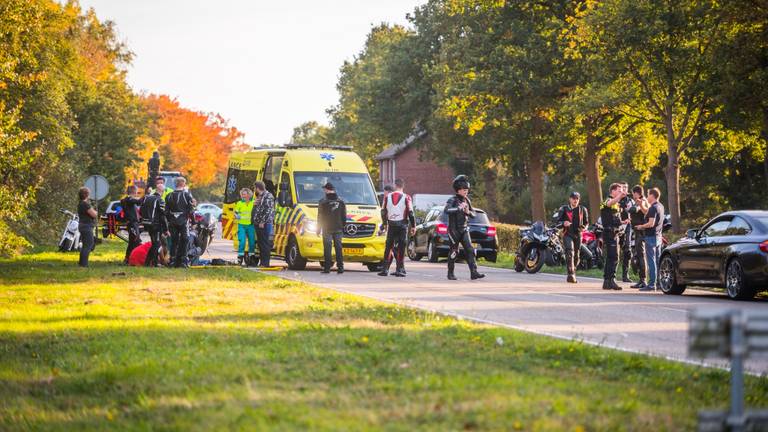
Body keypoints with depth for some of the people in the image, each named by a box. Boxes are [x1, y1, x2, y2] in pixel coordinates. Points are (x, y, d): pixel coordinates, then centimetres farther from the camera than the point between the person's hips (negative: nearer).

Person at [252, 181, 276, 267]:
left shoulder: (268, 196, -9)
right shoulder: (260, 197, 21)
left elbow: (268, 210, -17)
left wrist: (263, 222, -20)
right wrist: (255, 205, 8)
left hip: (264, 224, -10)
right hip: (258, 224, 10)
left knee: (265, 244, -9)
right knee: (260, 243, 11)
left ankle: (265, 263, -9)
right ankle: (262, 262, 15)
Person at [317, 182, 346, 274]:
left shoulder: (323, 202, -5)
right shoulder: (341, 202, 7)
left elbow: (320, 217, -3)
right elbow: (344, 217, 9)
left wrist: (318, 229, 3)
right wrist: (343, 227, 15)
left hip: (327, 229, -3)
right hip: (338, 229, 3)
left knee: (327, 248, -2)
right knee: (338, 247, 5)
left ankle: (327, 267, -4)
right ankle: (340, 267, 2)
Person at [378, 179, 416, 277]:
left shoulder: (388, 197, 2)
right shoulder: (406, 198, -7)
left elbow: (383, 212, 9)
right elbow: (410, 213, -7)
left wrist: (385, 223, 24)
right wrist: (413, 226, 2)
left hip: (391, 225, 2)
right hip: (402, 225, -2)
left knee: (388, 247, 9)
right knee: (401, 248, 1)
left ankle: (385, 269, 7)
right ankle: (399, 270, -2)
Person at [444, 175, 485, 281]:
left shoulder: (467, 200, 10)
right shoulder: (452, 200, -8)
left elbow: (473, 214, 17)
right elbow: (447, 210, -26)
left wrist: (469, 212, -5)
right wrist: (459, 208, -35)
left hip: (464, 230, 5)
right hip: (454, 230, -5)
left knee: (470, 250, -8)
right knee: (454, 252, 1)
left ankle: (474, 272, -14)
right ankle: (450, 274, 14)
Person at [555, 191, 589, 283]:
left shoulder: (582, 209, 12)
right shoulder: (563, 209, 4)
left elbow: (586, 222, 20)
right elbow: (558, 222, 5)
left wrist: (584, 227, -2)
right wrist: (563, 223, -18)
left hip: (578, 235, 4)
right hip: (567, 234, -4)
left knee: (576, 256, 9)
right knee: (570, 252, -22)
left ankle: (572, 275, 25)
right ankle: (571, 275, -30)